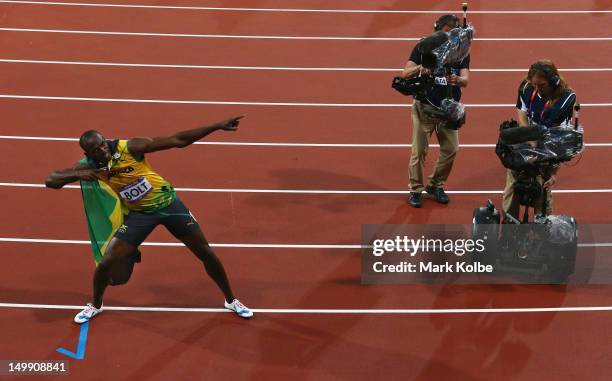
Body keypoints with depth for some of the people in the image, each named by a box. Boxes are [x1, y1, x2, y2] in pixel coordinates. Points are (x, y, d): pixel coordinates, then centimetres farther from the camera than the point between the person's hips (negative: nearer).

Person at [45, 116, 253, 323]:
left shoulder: (131, 147, -23)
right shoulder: (90, 166, -13)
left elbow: (178, 140, -23)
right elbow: (51, 180, -11)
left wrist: (218, 126, -29)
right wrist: (78, 174, -30)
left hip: (168, 203, -2)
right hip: (139, 213, 2)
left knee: (205, 252, 2)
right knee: (107, 262, -6)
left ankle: (231, 300, 24)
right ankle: (95, 305, 24)